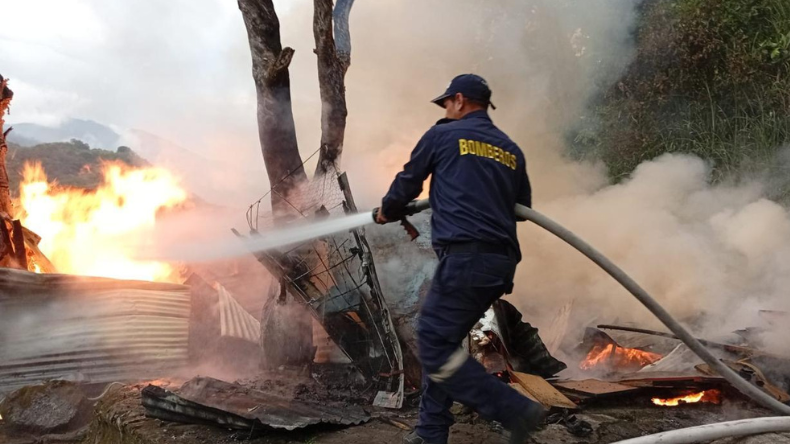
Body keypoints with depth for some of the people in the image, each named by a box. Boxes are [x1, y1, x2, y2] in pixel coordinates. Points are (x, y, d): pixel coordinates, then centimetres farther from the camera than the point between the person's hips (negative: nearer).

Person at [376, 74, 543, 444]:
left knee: (434, 346, -4)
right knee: (442, 342, 16)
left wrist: (387, 211, 32)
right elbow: (522, 208, 25)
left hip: (465, 258, -7)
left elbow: (407, 183, 12)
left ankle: (515, 411, -6)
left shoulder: (442, 135, 5)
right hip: (502, 261, 8)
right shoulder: (511, 150, 19)